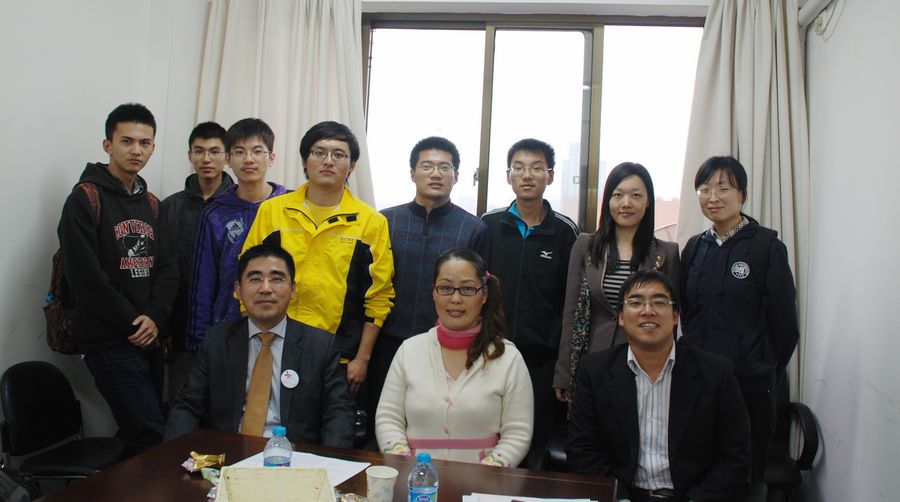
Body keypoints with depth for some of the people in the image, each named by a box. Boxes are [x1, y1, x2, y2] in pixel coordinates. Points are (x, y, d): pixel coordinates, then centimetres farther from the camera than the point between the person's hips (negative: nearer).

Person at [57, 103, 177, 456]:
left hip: (149, 339, 6)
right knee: (149, 435, -10)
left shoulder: (151, 203, 15)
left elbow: (167, 268, 10)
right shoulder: (86, 198, -6)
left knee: (138, 432, 11)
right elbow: (85, 275, -14)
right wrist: (132, 323, -11)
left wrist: (155, 318, -6)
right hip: (110, 341, -6)